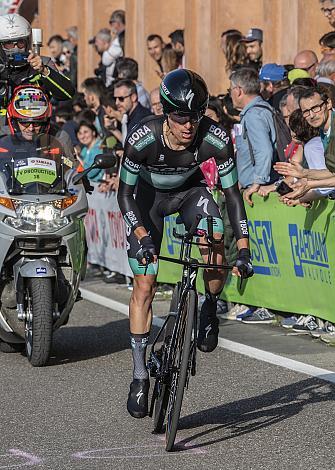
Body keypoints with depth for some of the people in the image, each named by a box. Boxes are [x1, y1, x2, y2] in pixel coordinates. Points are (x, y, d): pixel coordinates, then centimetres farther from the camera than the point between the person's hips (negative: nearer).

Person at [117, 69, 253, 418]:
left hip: (189, 190, 1)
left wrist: (244, 249, -29)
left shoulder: (216, 139, -31)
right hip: (148, 196, -1)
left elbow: (232, 194, -22)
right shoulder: (142, 138, -34)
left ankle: (209, 309, -4)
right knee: (144, 286, -5)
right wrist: (141, 236, -37)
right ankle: (140, 375, 4)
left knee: (215, 240, -32)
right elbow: (125, 194, -23)